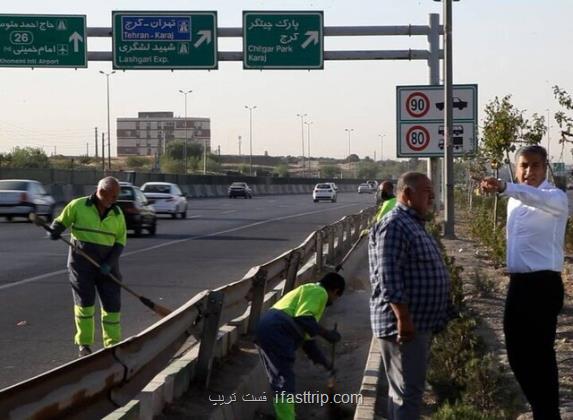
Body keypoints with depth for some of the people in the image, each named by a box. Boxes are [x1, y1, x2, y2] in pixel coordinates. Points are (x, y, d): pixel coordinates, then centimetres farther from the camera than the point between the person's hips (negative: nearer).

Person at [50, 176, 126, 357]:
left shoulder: (117, 214, 4)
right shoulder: (78, 206, -6)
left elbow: (120, 241, 5)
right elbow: (61, 222, 3)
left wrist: (110, 263, -9)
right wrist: (54, 232, -20)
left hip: (107, 263, 3)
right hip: (82, 261, -3)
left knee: (112, 303, 1)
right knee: (84, 302, 0)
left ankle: (113, 345, 11)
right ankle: (84, 344, 13)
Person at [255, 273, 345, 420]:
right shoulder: (319, 292, 0)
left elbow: (306, 338, 35)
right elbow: (303, 320, -18)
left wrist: (325, 362, 41)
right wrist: (327, 334, -8)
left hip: (269, 332, 10)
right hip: (277, 334, -10)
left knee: (282, 383, 22)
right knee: (284, 386, -7)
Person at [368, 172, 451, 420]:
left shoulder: (414, 224, 17)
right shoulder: (394, 226, -16)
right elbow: (389, 277, -24)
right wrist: (404, 319, -27)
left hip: (421, 323, 11)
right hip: (405, 325, -11)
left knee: (405, 388, 16)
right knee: (408, 392, -8)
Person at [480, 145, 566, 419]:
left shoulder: (555, 197, -13)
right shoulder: (514, 201, 13)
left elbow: (538, 199, -37)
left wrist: (504, 188, -54)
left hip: (543, 285, -8)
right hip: (518, 284, 8)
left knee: (540, 354, -4)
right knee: (517, 352, 13)